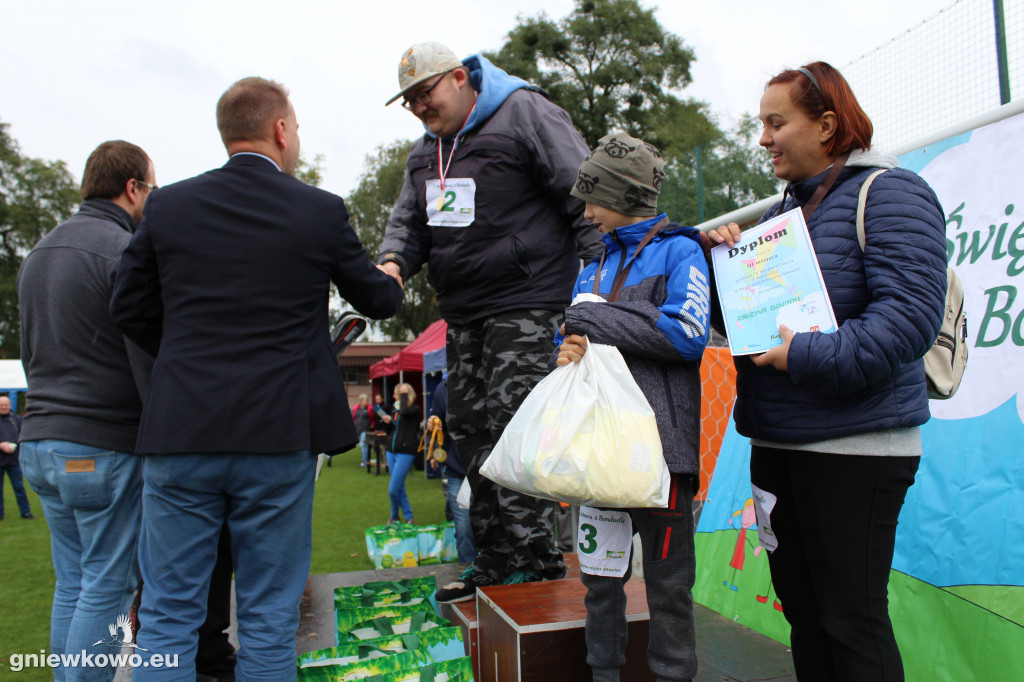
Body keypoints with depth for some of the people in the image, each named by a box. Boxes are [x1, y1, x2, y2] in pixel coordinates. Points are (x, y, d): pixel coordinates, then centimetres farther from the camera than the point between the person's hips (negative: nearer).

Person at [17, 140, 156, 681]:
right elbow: (150, 359, -18)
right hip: (103, 449, -8)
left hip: (39, 445, 9)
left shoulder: (39, 251, 17)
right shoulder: (125, 251, -12)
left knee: (72, 584, 17)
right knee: (108, 586, 1)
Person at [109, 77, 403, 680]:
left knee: (168, 618, 13)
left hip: (181, 432, 2)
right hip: (278, 435, -2)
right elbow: (376, 300, 11)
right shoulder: (321, 211, -2)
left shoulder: (168, 204, 4)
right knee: (269, 620, 10)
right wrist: (393, 283, 34)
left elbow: (129, 308, 11)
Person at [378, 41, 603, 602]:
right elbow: (409, 220, 19)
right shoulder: (425, 151, 18)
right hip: (462, 310, 8)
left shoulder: (524, 113, -5)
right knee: (469, 428, 9)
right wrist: (393, 262, -5)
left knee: (514, 426, -12)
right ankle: (495, 561, 21)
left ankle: (535, 561, 0)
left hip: (525, 303, -8)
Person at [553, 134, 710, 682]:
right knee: (599, 573, 16)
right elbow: (568, 337, 19)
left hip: (657, 440, -6)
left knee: (666, 579, 3)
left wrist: (597, 319, -13)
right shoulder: (595, 268, 18)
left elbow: (688, 333, -15)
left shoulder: (679, 251, -1)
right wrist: (568, 349, -6)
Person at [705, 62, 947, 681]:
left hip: (854, 445, -8)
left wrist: (812, 356, -26)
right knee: (801, 607, 17)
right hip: (775, 440, 8)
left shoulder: (889, 193, -6)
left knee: (852, 619, 2)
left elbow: (911, 313, -20)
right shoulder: (783, 210, 17)